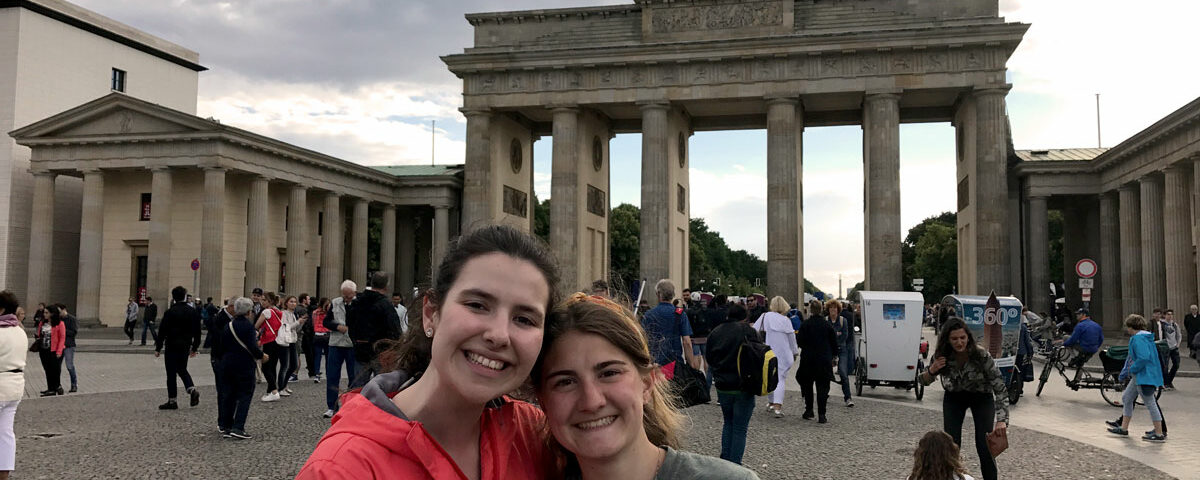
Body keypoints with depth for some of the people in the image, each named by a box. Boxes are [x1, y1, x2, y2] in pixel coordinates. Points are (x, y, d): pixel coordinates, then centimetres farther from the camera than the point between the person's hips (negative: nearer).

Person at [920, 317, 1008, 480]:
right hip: (954, 397, 2)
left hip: (982, 397, -2)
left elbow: (1000, 388, -29)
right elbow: (924, 381, -6)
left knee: (984, 446, -13)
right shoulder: (942, 356, -22)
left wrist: (1002, 420, -40)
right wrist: (931, 370, -30)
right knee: (951, 444, -10)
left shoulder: (981, 355, -31)